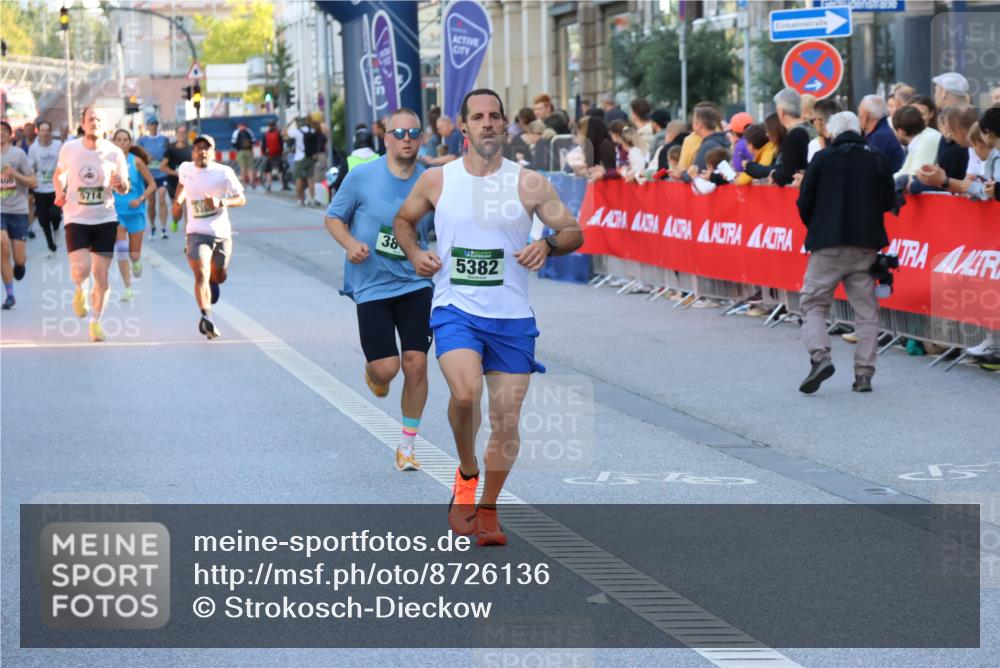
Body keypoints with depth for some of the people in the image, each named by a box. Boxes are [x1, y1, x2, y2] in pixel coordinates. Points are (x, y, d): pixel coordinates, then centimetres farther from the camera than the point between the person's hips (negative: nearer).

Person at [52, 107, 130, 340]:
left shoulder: (114, 153, -5)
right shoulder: (69, 149, -4)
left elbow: (124, 189, 6)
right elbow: (59, 174, 15)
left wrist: (120, 184, -18)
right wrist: (60, 192, -5)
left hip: (105, 218, 1)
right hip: (76, 218, -1)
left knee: (101, 274, 2)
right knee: (81, 268, -18)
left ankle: (96, 321, 19)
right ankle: (79, 290, 19)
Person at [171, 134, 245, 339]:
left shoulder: (224, 173, -6)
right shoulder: (186, 169, 4)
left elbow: (241, 199, -7)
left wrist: (221, 202, -23)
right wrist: (178, 201, 19)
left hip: (222, 233, 1)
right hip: (197, 232, 0)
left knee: (219, 277, 18)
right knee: (201, 275, -21)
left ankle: (212, 282, 55)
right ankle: (206, 317, -32)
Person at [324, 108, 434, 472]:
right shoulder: (362, 176, -6)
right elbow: (333, 217, 5)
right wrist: (350, 244, -14)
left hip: (415, 283, 2)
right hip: (371, 285, -2)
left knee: (415, 363, -6)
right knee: (386, 368, -9)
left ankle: (407, 445, 10)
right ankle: (371, 371, 32)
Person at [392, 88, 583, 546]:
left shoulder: (529, 183, 1)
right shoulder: (436, 181, 3)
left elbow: (573, 232, 6)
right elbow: (403, 220, 20)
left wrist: (547, 245, -15)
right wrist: (415, 254, 0)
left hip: (512, 317, 1)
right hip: (455, 308, -1)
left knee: (506, 418, 3)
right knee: (465, 393, -26)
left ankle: (488, 508, 23)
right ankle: (467, 473, 2)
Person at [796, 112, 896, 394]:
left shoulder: (823, 159, -3)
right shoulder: (877, 160, 5)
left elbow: (805, 203, -2)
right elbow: (889, 201, 11)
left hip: (828, 244, -3)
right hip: (866, 245, 3)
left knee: (813, 303, 5)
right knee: (866, 310, 8)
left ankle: (820, 357, -16)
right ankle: (864, 373, 4)